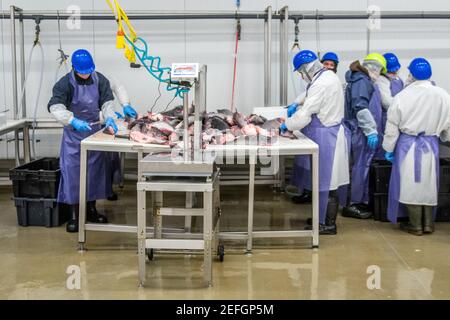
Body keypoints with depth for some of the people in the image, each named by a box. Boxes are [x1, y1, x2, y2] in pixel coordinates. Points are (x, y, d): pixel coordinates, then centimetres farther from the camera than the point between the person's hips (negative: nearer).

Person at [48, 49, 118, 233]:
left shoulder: (99, 80, -5)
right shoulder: (65, 83, -15)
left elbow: (107, 102, -4)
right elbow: (55, 107, -22)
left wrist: (109, 118, -25)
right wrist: (74, 122, -36)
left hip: (94, 129, 4)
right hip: (74, 132, -4)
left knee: (94, 169, 9)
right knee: (72, 171, -5)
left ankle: (91, 210, 23)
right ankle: (74, 215, 2)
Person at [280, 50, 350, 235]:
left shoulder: (320, 84, -22)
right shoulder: (329, 76, 9)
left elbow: (305, 115, -20)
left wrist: (287, 125, -5)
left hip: (325, 137, -10)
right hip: (331, 132, 10)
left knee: (325, 182, 0)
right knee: (325, 181, 15)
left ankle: (328, 225, 9)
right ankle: (323, 218, 25)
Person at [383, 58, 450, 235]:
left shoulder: (403, 96, -12)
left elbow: (392, 127, -7)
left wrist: (389, 148, 5)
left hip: (408, 145, -2)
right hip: (430, 146, 2)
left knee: (411, 184, 7)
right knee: (428, 184, 14)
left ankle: (416, 226, 14)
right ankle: (428, 224, 22)